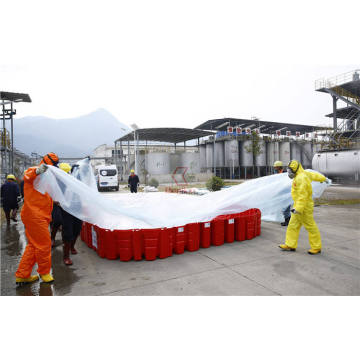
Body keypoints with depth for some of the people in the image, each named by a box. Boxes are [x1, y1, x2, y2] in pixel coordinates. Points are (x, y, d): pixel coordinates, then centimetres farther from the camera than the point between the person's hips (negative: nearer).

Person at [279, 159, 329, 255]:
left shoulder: (301, 178, -22)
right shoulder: (304, 174, 10)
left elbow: (302, 196, -27)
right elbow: (314, 175, 28)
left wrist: (298, 208, -30)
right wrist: (324, 178, 47)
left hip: (304, 207, -10)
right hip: (298, 205, 10)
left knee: (310, 226, 2)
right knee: (293, 225, 11)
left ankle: (316, 247, 14)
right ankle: (290, 245, 17)